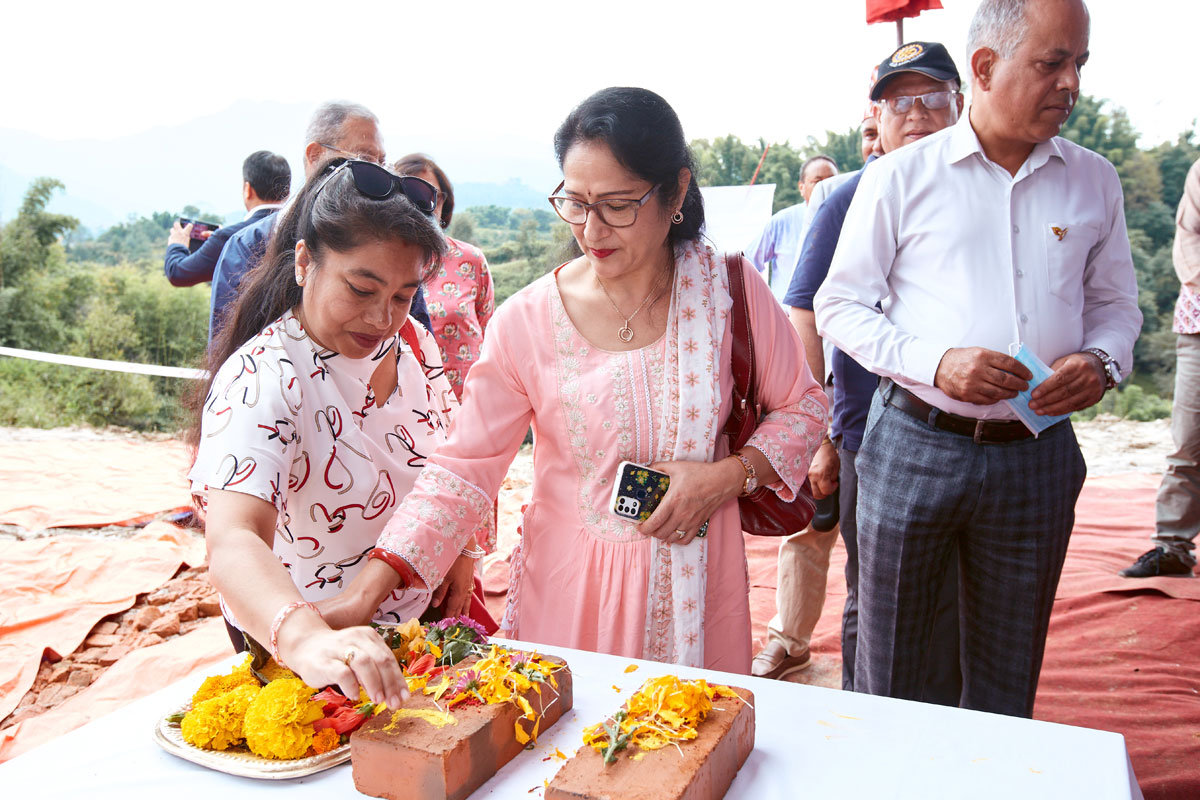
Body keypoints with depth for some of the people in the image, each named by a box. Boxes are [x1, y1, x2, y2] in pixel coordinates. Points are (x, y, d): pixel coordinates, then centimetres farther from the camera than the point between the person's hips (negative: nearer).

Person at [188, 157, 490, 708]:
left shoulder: (409, 339, -6)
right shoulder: (262, 379, -26)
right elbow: (233, 544, -41)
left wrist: (461, 551, 0)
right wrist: (306, 639, -58)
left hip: (423, 615, 6)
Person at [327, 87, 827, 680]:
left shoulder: (729, 291, -7)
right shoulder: (528, 320, -10)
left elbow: (802, 406, 5)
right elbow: (463, 470, -9)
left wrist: (729, 475, -13)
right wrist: (366, 591, -18)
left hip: (695, 583, 1)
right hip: (568, 593, 0)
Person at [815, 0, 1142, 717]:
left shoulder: (1094, 181, 10)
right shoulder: (900, 177, -1)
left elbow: (1116, 301, 18)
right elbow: (840, 305, -1)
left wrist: (1101, 361, -6)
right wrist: (935, 361, -17)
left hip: (1036, 455, 3)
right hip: (915, 443, -3)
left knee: (1008, 683, 15)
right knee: (887, 671, 9)